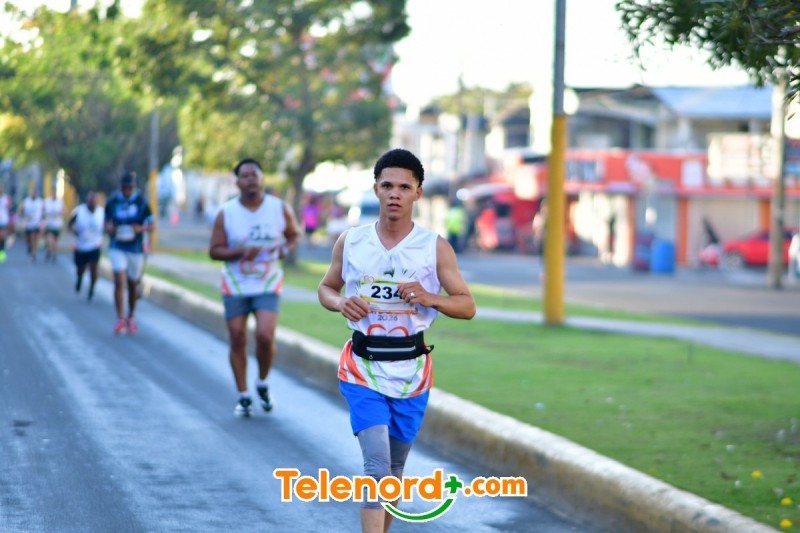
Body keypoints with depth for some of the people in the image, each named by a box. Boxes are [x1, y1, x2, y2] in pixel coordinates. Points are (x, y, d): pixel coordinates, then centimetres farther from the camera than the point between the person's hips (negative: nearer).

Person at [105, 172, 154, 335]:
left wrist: (141, 229, -19)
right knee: (119, 281, -15)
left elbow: (151, 226, 2)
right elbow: (107, 223, 13)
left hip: (135, 249, 0)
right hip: (117, 248, 0)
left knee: (133, 284, 10)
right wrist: (109, 228, -11)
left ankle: (131, 318, 28)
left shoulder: (141, 202, -1)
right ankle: (120, 319, -11)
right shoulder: (112, 203, 2)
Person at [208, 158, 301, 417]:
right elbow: (214, 250, -5)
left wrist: (285, 249, -11)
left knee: (265, 336, -16)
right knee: (237, 340, 2)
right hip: (235, 286, 1)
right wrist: (241, 252, -21)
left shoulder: (280, 209, -4)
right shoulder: (226, 213, -6)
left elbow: (294, 234, 11)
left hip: (268, 285, -1)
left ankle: (262, 384, 12)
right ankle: (243, 396, 17)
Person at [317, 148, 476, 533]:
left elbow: (467, 306, -1)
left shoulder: (435, 247, -4)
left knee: (394, 467, 14)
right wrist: (341, 303, -10)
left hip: (411, 369, 1)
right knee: (377, 462, -16)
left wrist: (430, 298, -20)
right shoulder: (350, 242, 0)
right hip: (363, 367, -1)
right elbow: (326, 288, 14)